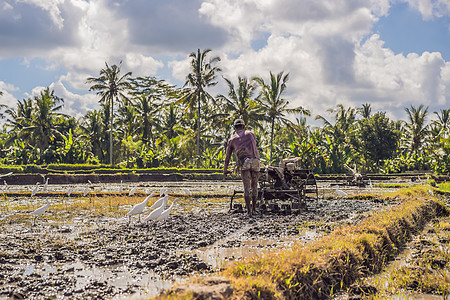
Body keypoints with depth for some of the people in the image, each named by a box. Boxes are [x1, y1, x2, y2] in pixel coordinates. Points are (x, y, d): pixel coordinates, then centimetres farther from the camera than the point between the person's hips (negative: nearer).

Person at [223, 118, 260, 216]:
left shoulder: (232, 139, 18)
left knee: (247, 187, -1)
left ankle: (249, 210, -8)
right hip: (255, 161, 1)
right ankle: (254, 207, 18)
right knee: (254, 186, 15)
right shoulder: (250, 134, 21)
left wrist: (225, 170, 37)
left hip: (244, 163, -1)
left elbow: (227, 157, 24)